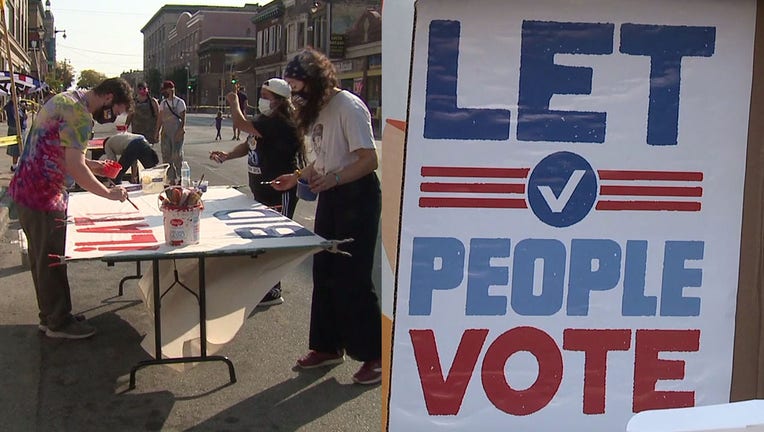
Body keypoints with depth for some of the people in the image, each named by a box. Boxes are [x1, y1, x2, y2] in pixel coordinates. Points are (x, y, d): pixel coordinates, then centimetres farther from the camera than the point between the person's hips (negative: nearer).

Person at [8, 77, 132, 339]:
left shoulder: (65, 99, 12)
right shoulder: (79, 115, -20)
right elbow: (75, 168, -26)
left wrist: (90, 165, 15)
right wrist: (109, 193, -17)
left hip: (26, 189, 10)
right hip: (44, 198, -10)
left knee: (42, 259, 18)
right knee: (52, 261, 2)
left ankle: (50, 316, 30)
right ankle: (58, 322, 15)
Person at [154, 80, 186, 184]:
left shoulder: (179, 102, -5)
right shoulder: (163, 103, 13)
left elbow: (183, 119, -9)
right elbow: (160, 118, 15)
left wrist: (180, 132, -18)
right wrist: (157, 133, 10)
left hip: (176, 133, -6)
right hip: (165, 133, 6)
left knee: (177, 156, -5)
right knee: (166, 156, 6)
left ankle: (180, 178, 2)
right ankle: (171, 178, 13)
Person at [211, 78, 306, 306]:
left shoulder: (280, 124, -21)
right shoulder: (266, 121, 12)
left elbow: (241, 124, -25)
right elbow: (248, 145, 19)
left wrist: (234, 102, -6)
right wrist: (227, 155, 1)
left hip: (279, 193, -10)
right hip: (262, 191, 10)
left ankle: (273, 291, 7)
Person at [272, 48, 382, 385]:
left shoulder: (349, 107, -17)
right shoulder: (318, 109, 12)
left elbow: (369, 159, -23)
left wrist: (334, 178, -34)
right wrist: (297, 177, 8)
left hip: (356, 196, -9)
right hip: (330, 197, 9)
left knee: (352, 278, -6)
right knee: (325, 274, 13)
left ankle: (374, 355, 6)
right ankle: (328, 347, 26)